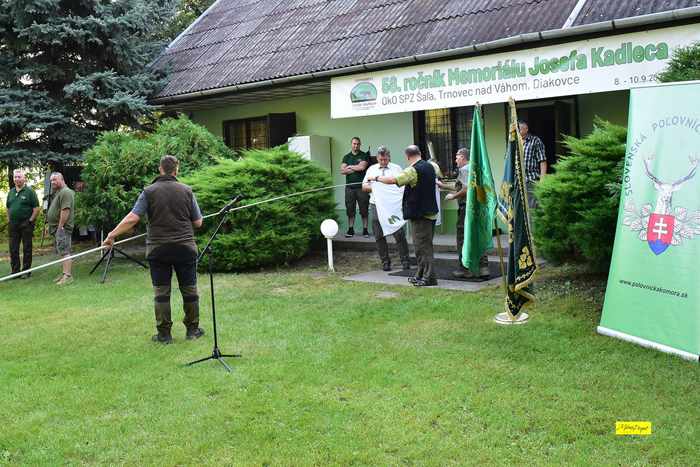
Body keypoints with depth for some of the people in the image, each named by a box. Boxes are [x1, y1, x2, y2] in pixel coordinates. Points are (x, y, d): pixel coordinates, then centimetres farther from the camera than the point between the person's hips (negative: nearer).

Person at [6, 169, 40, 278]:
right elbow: (8, 208, 21)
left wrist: (30, 220, -12)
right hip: (13, 224, 6)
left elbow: (36, 208, -8)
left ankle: (26, 271, 8)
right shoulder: (11, 192, 13)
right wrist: (9, 220, 11)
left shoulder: (30, 192, -5)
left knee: (27, 249, 1)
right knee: (13, 249, 7)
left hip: (26, 224, -6)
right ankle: (15, 271, 15)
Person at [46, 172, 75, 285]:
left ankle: (68, 276, -17)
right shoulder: (57, 192, 21)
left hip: (62, 228, -11)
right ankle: (65, 273, 18)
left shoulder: (66, 192, -14)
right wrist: (51, 226, 20)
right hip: (57, 227, 11)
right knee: (62, 252, 13)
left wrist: (60, 227, -23)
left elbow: (65, 210, -22)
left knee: (64, 252, -14)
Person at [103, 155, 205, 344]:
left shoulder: (149, 192, -3)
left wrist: (112, 235, -2)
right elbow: (198, 222, 4)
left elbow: (132, 218, -10)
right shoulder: (186, 190, 1)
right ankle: (193, 330, 19)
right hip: (185, 247, 1)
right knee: (189, 290, 10)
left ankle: (164, 334, 10)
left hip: (158, 249, 0)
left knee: (161, 293, 6)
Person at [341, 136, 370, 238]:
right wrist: (356, 168, -6)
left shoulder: (364, 156, 4)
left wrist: (350, 167, 1)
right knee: (350, 210, 5)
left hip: (361, 186, -3)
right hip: (349, 187, 3)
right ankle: (350, 229, 11)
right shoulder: (346, 157, 14)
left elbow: (362, 167, -12)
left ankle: (365, 229, 4)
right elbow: (342, 171, 1)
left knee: (364, 209, -1)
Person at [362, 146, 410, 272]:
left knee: (399, 234, -6)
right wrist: (374, 187, -6)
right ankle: (385, 262, 12)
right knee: (379, 236, 4)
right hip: (376, 206, 2)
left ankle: (405, 261, 1)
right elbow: (364, 186, 12)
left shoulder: (397, 169, 9)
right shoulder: (371, 169, 15)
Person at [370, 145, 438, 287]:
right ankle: (421, 275, 23)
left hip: (419, 214, -9)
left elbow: (393, 180, -26)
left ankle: (429, 277, -4)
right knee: (424, 245, 15)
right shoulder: (429, 167, 10)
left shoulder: (413, 170, -17)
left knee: (422, 246, -5)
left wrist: (376, 178, -12)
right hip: (431, 212, 9)